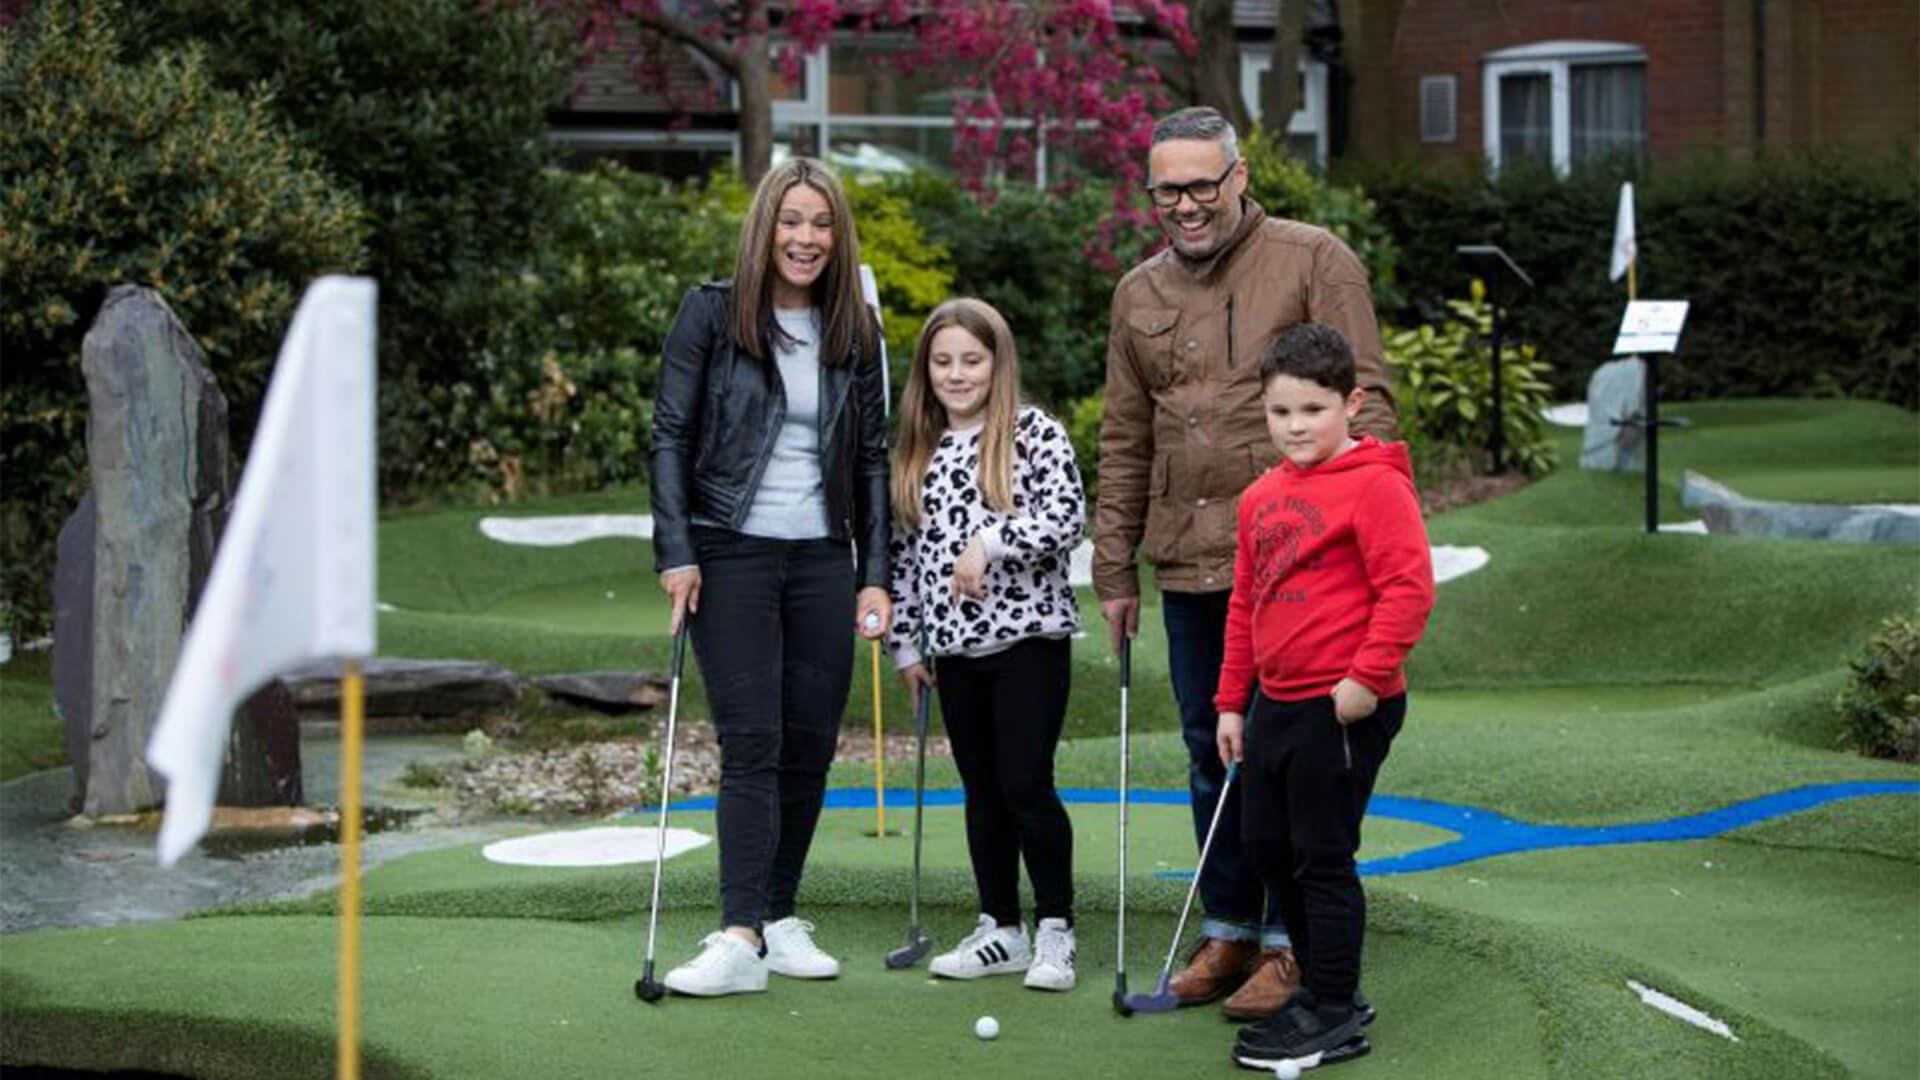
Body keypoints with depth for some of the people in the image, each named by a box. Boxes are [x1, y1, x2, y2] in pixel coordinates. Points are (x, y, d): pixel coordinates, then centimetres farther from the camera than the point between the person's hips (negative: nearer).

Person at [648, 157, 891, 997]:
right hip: (732, 554, -4)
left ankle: (779, 920, 16)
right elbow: (670, 436, -3)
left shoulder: (853, 331, 9)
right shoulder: (711, 312, -2)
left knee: (811, 745, 4)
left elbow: (872, 457, 11)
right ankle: (740, 937, -13)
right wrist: (677, 552, -11)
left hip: (822, 558, 4)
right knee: (752, 744, -11)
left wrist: (875, 574, 5)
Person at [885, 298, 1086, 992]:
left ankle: (1055, 931, 3)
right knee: (982, 790, 11)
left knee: (1026, 784, -9)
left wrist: (990, 542, -21)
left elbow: (1069, 517, -14)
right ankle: (1001, 930, 19)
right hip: (956, 646, 5)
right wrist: (906, 642, 12)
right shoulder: (918, 452, 11)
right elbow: (905, 550, 14)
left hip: (1029, 635, -5)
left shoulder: (1035, 433, -4)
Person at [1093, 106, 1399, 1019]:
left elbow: (1364, 403, -5)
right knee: (1209, 753, 12)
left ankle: (1287, 944, 10)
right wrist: (1114, 568, 15)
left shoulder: (1314, 262, -2)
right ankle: (1227, 931, 23)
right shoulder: (1139, 294, 13)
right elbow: (1125, 441, 17)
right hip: (1188, 567, 5)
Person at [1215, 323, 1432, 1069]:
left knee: (1323, 856, -3)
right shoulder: (1262, 497, 12)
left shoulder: (1374, 483, -12)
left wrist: (1367, 676, -21)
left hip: (1343, 708, -9)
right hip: (1275, 702, 9)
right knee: (1266, 845, 15)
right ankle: (1325, 988, 30)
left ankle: (1333, 1018, 9)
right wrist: (1231, 701, 18)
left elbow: (1409, 587, -17)